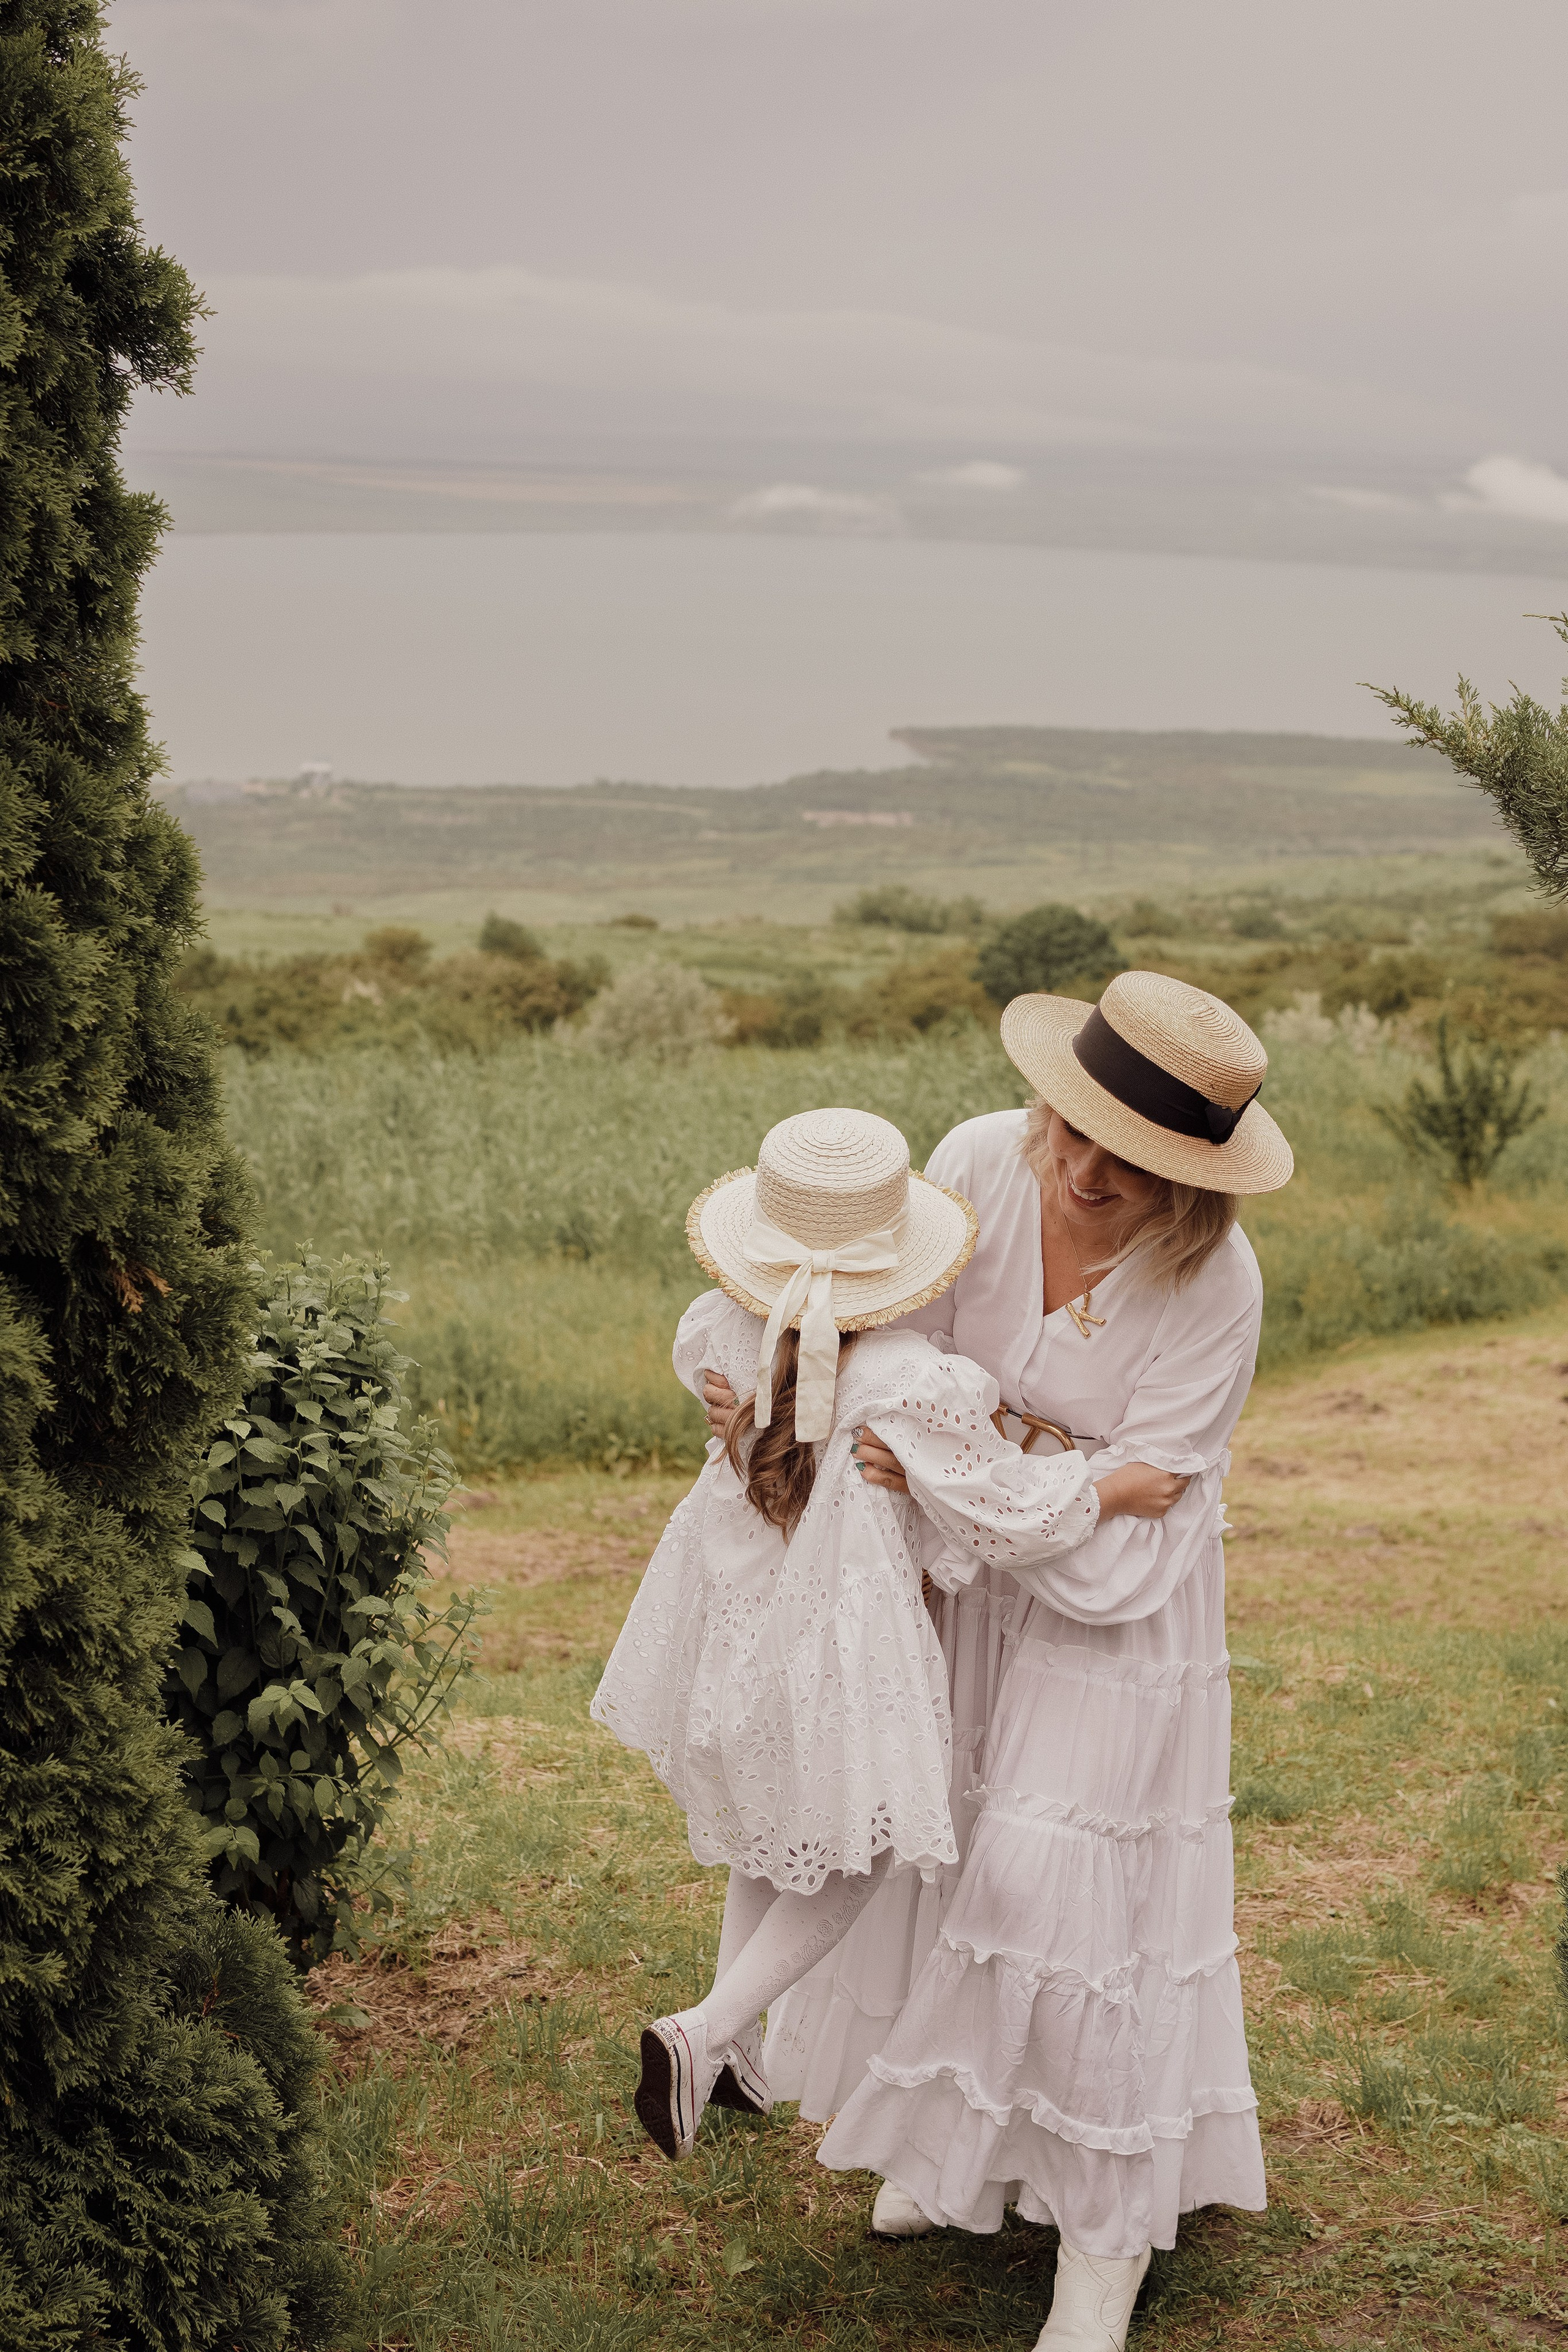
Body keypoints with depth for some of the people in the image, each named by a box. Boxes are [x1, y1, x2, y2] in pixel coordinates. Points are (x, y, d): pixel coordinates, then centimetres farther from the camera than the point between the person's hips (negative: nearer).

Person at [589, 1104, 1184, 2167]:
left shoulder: (720, 1334, -12)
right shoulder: (911, 1384, -27)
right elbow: (1007, 1513, -18)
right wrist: (1120, 1489, -2)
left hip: (731, 1625, 6)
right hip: (837, 1643, -6)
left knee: (771, 1843, 27)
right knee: (850, 1858, 16)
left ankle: (734, 2055, 36)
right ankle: (708, 2032, 2)